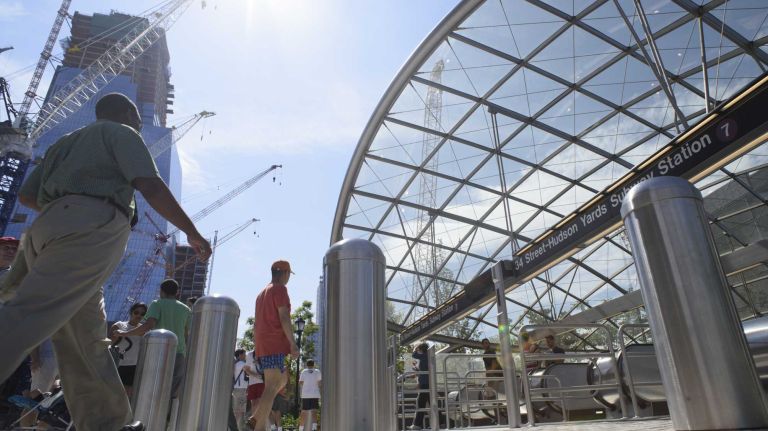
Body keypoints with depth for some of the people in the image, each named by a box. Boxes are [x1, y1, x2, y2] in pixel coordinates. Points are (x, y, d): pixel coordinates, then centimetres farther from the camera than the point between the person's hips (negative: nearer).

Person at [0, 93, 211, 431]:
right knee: (28, 316, -22)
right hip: (91, 229, -8)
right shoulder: (122, 133, 11)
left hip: (47, 231, 8)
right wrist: (193, 233, 0)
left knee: (84, 341, 7)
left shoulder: (66, 142, 33)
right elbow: (151, 186, -5)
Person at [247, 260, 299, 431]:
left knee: (282, 380, 18)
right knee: (271, 387, -10)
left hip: (262, 345, 9)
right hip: (274, 343, -9)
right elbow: (284, 317, -16)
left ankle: (255, 417, 9)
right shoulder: (280, 289, -5)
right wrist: (293, 343, -18)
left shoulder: (262, 293, 23)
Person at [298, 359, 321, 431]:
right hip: (315, 395, 1)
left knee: (304, 413, 8)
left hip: (305, 395, 0)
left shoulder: (303, 372, 1)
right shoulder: (317, 372, 2)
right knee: (313, 412, 6)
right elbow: (320, 384, 0)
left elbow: (300, 384, 1)